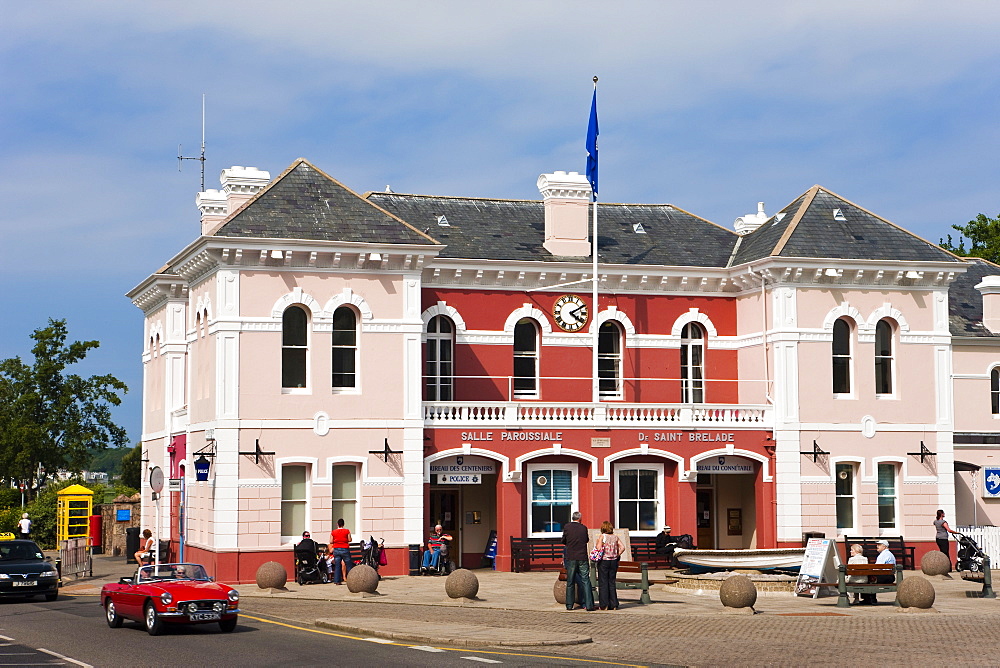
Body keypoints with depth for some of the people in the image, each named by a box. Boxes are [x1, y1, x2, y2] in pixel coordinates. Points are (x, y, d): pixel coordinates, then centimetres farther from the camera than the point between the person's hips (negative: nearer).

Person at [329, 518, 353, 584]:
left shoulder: (333, 532, 1)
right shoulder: (347, 531, -4)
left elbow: (331, 542, 2)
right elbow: (349, 540, -2)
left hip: (336, 549, 2)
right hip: (345, 549, -2)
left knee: (337, 566, 4)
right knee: (348, 565, 6)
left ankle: (337, 581, -1)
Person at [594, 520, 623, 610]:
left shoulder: (602, 536, -8)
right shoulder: (615, 537, 4)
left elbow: (599, 548, -19)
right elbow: (622, 547, -3)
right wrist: (617, 555, 5)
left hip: (603, 561, -4)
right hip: (613, 562, 4)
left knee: (603, 583, 3)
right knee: (612, 583, 11)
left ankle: (604, 605, 3)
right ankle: (613, 605, 11)